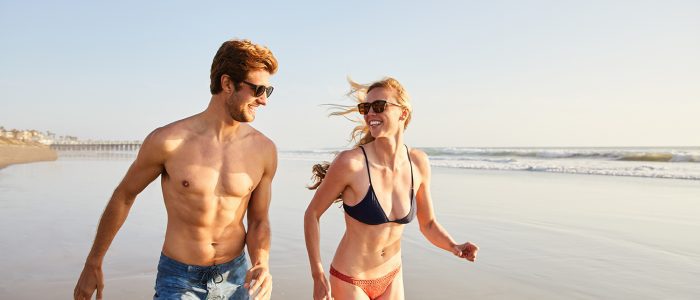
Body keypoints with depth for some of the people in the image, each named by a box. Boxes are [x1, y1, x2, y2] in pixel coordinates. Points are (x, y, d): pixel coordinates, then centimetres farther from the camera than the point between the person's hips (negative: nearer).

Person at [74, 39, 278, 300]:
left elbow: (259, 221, 2)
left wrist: (262, 265, -17)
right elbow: (124, 196, 1)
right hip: (179, 279, -2)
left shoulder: (263, 150, -9)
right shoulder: (168, 141, -14)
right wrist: (93, 264, 9)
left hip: (235, 278, 3)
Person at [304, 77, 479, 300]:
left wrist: (453, 246, -16)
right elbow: (312, 214, -11)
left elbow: (428, 224, 2)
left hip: (392, 278, 4)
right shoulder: (350, 162, -22)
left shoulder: (419, 163, -9)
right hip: (349, 281, -4)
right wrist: (318, 276, -14)